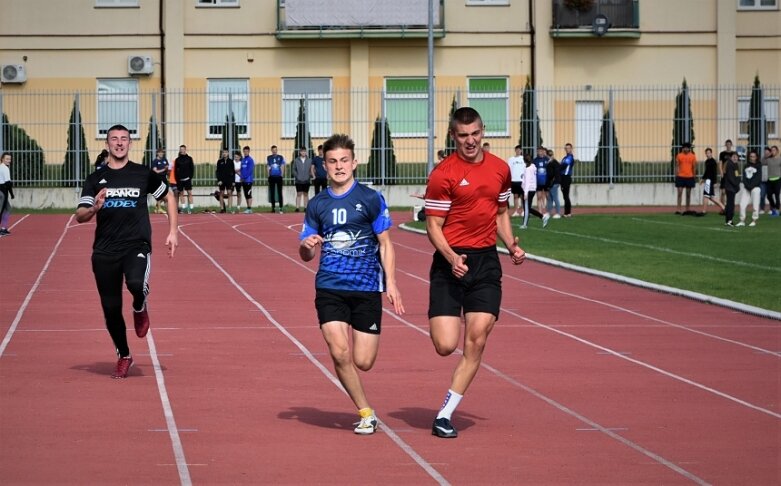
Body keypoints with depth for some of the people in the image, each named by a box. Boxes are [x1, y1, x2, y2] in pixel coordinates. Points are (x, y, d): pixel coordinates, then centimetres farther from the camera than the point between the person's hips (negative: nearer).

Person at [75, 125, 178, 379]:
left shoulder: (144, 174, 4)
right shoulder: (95, 179, 6)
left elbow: (168, 197, 16)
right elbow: (80, 216, 1)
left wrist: (173, 232, 8)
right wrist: (94, 208, -21)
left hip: (137, 246, -2)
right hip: (104, 251, 2)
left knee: (136, 284, -33)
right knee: (111, 308, 4)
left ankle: (140, 308, 4)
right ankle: (123, 357, 26)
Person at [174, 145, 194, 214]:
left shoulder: (189, 158, 6)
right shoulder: (177, 160, 8)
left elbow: (192, 168, 5)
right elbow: (175, 170, 8)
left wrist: (190, 176, -5)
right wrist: (177, 179, -1)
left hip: (187, 179, -2)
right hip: (180, 179, 2)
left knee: (189, 193, -7)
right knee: (181, 193, 4)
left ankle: (190, 208, -8)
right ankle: (183, 208, 8)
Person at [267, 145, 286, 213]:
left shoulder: (281, 157, 5)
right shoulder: (269, 158, 9)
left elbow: (282, 167, 5)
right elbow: (268, 167, 9)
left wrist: (282, 176, -1)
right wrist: (269, 176, 1)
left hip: (279, 177, -2)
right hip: (271, 177, 2)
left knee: (279, 192, -3)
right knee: (272, 193, 4)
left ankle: (281, 208, -4)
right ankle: (273, 207, 10)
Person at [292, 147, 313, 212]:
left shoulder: (309, 160, 6)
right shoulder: (296, 160, 4)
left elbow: (311, 169, 7)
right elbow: (294, 169, 4)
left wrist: (311, 176, -6)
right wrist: (296, 176, -8)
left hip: (306, 180, 1)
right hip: (299, 180, -1)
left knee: (306, 194, 7)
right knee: (299, 194, -2)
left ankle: (306, 207, 11)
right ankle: (297, 207, -2)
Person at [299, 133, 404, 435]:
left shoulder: (371, 199, 1)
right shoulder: (317, 205, 8)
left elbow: (385, 244, 4)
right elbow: (306, 254, 14)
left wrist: (390, 283, -5)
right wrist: (306, 247, -10)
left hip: (366, 288, -1)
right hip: (330, 288, 1)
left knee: (363, 362, -4)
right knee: (340, 353, -14)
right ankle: (366, 413, 3)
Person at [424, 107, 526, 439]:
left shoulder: (500, 169, 9)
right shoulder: (443, 174, -8)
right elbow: (433, 226, -7)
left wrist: (511, 245, 6)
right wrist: (451, 258, -24)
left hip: (486, 262, 4)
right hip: (451, 262, -4)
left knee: (476, 342, -5)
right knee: (445, 346, -10)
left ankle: (445, 415, 5)